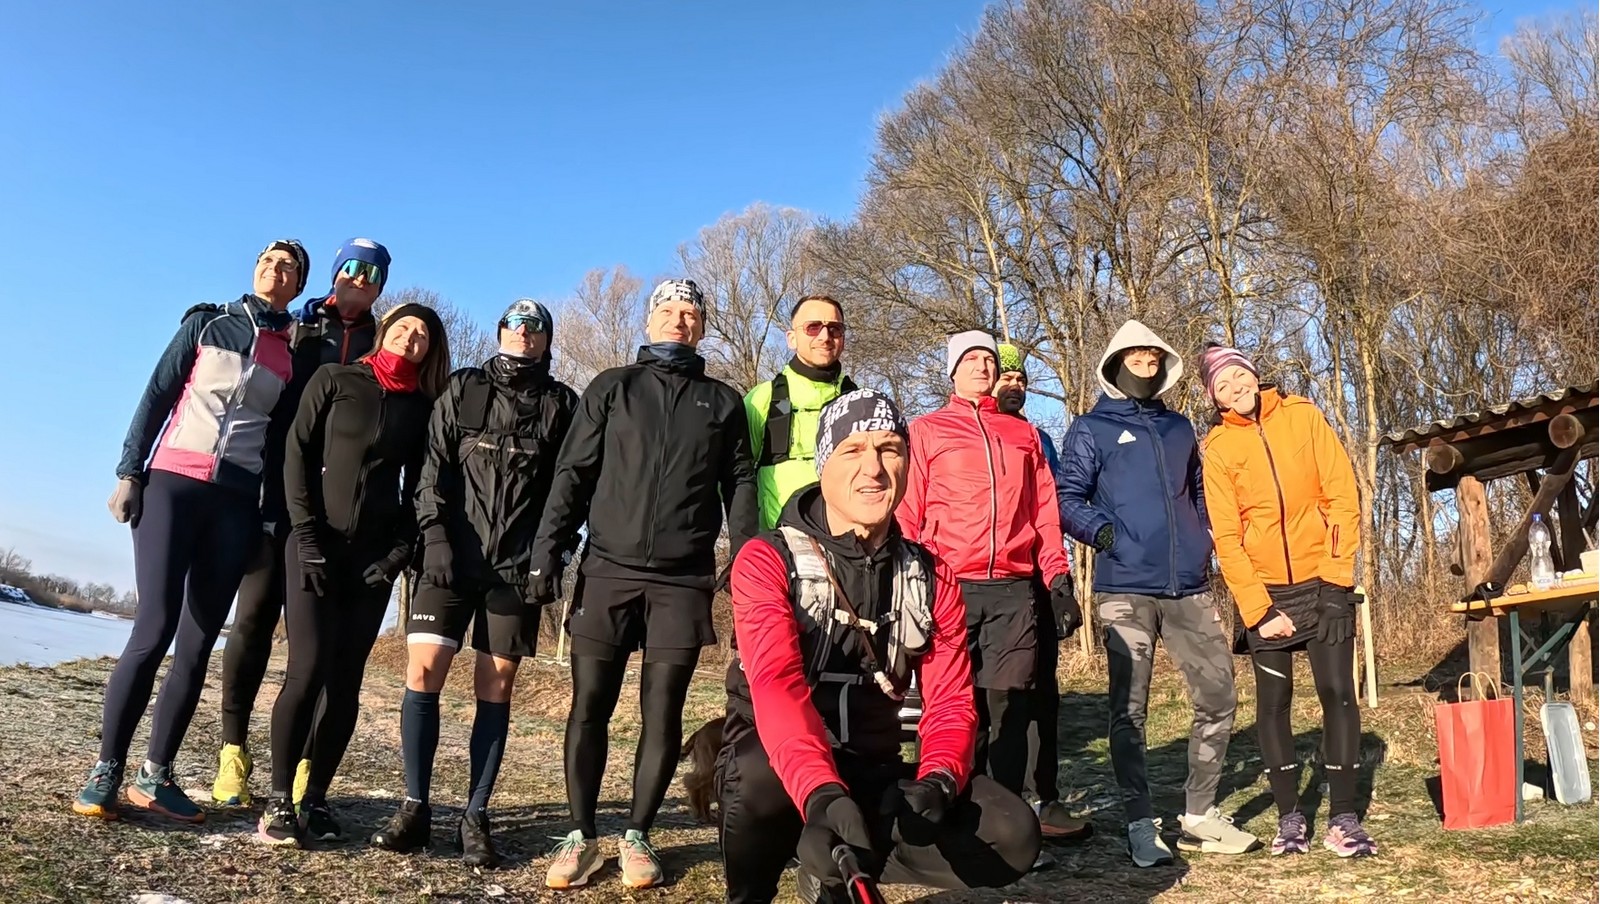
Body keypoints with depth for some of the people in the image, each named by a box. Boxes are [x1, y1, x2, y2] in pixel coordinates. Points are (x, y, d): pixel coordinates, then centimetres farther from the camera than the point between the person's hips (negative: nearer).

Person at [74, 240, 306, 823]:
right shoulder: (208, 323, 8)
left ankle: (154, 776, 9)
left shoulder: (298, 352, 11)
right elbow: (157, 397, 6)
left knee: (198, 643, 1)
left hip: (239, 501, 2)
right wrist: (129, 473, -2)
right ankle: (106, 770, -2)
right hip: (173, 483, -2)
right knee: (155, 628, -11)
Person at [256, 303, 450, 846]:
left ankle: (315, 799, 10)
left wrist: (399, 552, -4)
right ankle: (279, 801, -4)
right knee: (309, 670, -13)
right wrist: (306, 533, -9)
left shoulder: (423, 407, 11)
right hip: (316, 546, -2)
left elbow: (418, 487, 9)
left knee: (345, 681, 1)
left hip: (374, 555, 2)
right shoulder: (335, 380, 6)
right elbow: (297, 455, 0)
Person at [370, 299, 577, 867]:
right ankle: (415, 808, 3)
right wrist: (436, 535, -8)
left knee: (495, 686, 1)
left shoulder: (562, 405, 8)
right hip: (453, 556, 1)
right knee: (423, 671, -8)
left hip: (517, 565, 0)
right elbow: (433, 466, 4)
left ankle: (476, 818, 8)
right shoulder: (463, 390, 10)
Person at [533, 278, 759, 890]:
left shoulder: (723, 401, 13)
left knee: (662, 712, 1)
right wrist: (548, 550, -5)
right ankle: (582, 836, 14)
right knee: (590, 705, 1)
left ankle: (637, 836, 16)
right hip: (608, 570, 0)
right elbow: (573, 474, 5)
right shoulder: (611, 388, 12)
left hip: (683, 580, 0)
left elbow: (740, 490, 10)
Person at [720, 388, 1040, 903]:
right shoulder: (768, 561, -12)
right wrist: (821, 792, -45)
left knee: (1013, 836, -15)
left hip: (871, 770, 4)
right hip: (778, 763, -4)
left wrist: (938, 779, -26)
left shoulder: (932, 579, 2)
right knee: (765, 781, -39)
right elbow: (777, 686, -28)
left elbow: (950, 701, -3)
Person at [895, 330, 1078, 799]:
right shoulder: (926, 430, 10)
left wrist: (1058, 580, 8)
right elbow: (908, 513, 5)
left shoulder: (1024, 433, 19)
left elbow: (1045, 511, 15)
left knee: (1010, 709, 1)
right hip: (950, 587, -2)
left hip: (1014, 589, 2)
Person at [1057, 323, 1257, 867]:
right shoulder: (1091, 429, 6)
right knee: (1129, 710, -3)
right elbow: (1067, 499, -1)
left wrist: (1205, 539, 12)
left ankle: (1199, 816, 19)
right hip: (1125, 590, -5)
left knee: (1218, 699, 5)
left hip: (1189, 588, 5)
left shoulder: (1179, 428, 21)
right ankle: (1141, 824, 7)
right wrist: (1104, 531, -17)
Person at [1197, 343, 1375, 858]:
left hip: (1322, 582, 0)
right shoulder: (1218, 446, -3)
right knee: (1274, 701, 4)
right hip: (1264, 590, 0)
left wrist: (1337, 575, -9)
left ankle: (1343, 819, 7)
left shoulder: (1301, 415, 0)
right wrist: (1258, 610, -12)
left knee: (1338, 693, -1)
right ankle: (1290, 817, 13)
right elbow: (1226, 537, -6)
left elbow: (1342, 495, -2)